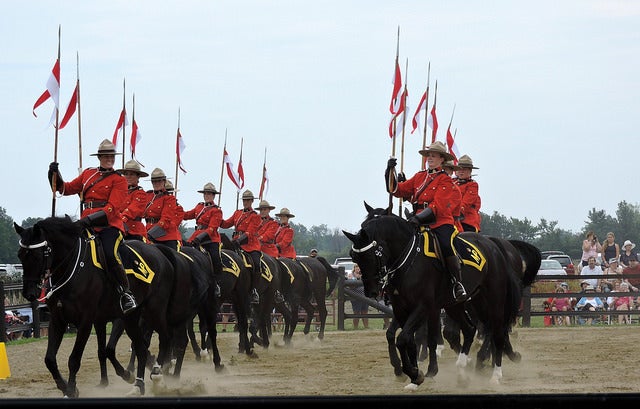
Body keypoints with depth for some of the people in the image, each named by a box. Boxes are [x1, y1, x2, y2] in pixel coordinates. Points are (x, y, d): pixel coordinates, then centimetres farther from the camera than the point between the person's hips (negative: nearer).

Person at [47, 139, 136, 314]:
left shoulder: (119, 180, 1)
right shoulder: (88, 174, 18)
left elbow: (112, 208, -11)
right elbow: (66, 188, 25)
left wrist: (90, 219, -23)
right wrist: (55, 174, 6)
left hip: (110, 225, -6)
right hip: (86, 226, 6)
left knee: (110, 255, -30)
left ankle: (126, 293, -18)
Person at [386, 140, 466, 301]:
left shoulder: (445, 180, -1)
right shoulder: (419, 177, 18)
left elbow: (438, 205, -13)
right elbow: (398, 190, 14)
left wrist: (419, 217, -26)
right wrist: (390, 171, 0)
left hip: (440, 223, -6)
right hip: (419, 222, 6)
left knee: (447, 246, -30)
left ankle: (457, 282, -16)